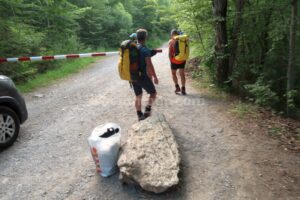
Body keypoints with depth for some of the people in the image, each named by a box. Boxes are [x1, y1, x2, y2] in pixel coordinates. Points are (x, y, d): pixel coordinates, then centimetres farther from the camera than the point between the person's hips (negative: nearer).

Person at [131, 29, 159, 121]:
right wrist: (155, 77, -12)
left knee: (138, 96, 17)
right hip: (143, 77, -6)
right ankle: (147, 110, 4)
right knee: (153, 93, 14)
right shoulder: (145, 50, -17)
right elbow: (149, 65, -22)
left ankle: (140, 116, 24)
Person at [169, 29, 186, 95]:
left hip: (175, 60, -4)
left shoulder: (171, 41, -9)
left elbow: (170, 53, -10)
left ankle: (177, 86, 9)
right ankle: (183, 89, 14)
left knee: (173, 73, 17)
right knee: (182, 74, 12)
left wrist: (171, 61, 1)